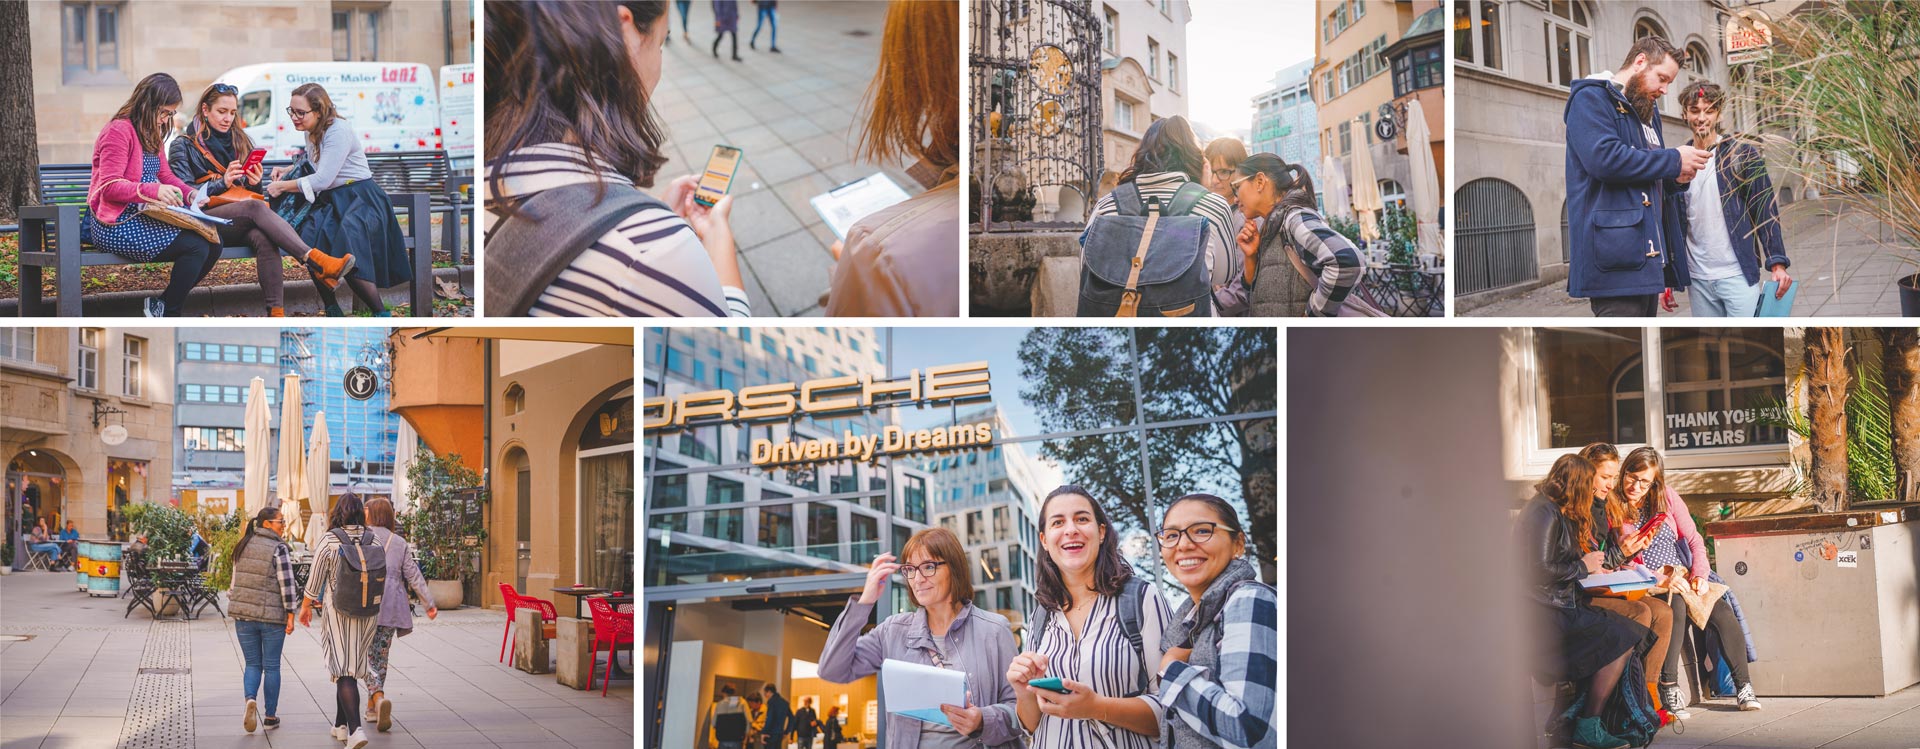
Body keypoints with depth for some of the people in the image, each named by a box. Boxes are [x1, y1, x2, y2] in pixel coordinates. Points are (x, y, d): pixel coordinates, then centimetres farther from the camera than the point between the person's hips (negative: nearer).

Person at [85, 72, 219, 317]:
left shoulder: (151, 134, 18)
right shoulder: (118, 131, -12)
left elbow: (165, 176, 22)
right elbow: (109, 186, -19)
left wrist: (190, 193, 1)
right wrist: (153, 191, -33)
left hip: (144, 218, 9)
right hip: (115, 226, -9)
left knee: (212, 244, -10)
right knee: (196, 246, -24)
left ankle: (162, 305, 4)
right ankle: (169, 317, -9)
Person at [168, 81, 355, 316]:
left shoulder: (239, 141, 22)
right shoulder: (184, 145, 9)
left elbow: (252, 193, 22)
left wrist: (254, 182, -3)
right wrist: (222, 183, -16)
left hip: (240, 222, 4)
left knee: (264, 238, -34)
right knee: (256, 207, -35)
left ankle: (276, 313, -47)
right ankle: (316, 261, -50)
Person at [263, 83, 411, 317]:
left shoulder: (338, 131, -14)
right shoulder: (312, 132, 13)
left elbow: (323, 180, -19)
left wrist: (282, 187, -8)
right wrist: (288, 171, 16)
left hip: (360, 199, -7)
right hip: (330, 201, 7)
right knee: (311, 234, -26)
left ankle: (381, 313, -24)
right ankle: (332, 310, -18)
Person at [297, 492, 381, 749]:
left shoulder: (329, 540, -9)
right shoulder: (373, 539, -1)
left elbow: (315, 579, -5)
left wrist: (306, 606, 9)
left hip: (337, 610, -4)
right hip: (368, 611, 4)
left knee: (343, 671, -4)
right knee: (353, 667, 17)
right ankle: (341, 724, 28)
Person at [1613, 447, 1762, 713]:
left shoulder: (1667, 496, 9)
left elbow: (1694, 539, 11)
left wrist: (1699, 574, -6)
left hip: (1682, 578, 4)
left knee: (1723, 611, -21)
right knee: (1676, 605, -35)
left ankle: (1744, 686, -12)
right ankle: (1668, 688, -29)